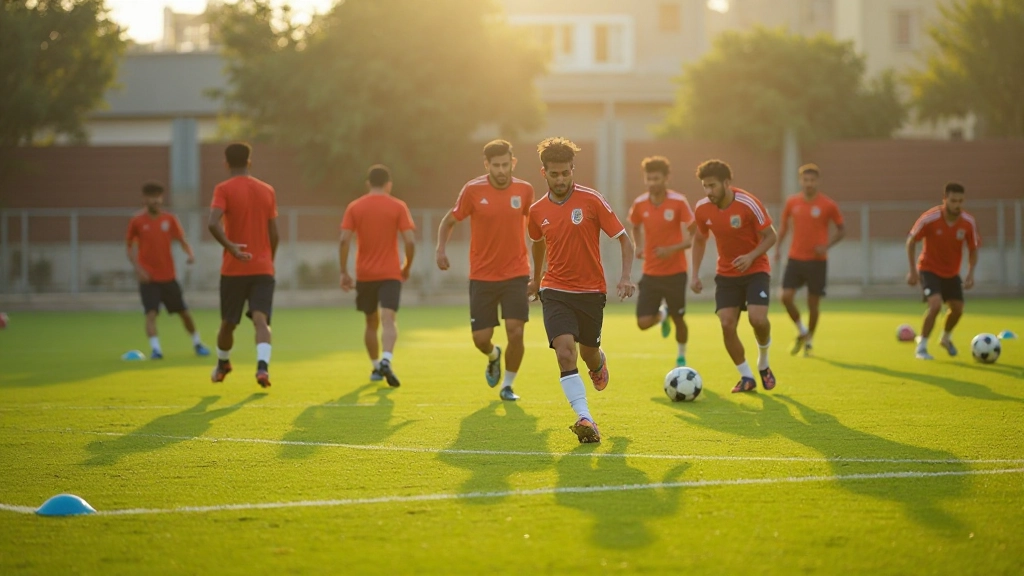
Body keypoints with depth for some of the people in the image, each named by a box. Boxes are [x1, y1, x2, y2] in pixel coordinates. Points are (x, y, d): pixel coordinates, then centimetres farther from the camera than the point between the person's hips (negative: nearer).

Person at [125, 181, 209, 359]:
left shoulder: (169, 219, 1)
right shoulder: (137, 221, -4)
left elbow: (182, 240, 3)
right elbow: (130, 247, 5)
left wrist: (190, 253, -18)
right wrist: (137, 268, -9)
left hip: (168, 276, 2)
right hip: (148, 277, -2)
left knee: (184, 312, 10)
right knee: (151, 313, -18)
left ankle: (197, 343, 27)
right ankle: (155, 348, -19)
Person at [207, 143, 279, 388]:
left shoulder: (224, 189, -3)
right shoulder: (267, 190, 8)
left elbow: (214, 223, -22)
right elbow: (274, 234, 10)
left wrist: (230, 246, -18)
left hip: (234, 269, -1)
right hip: (263, 268, 2)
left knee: (228, 322, 16)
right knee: (261, 319, -10)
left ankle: (223, 364, 36)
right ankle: (263, 365, -32)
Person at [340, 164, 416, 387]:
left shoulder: (354, 207, 3)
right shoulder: (398, 207, -1)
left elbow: (344, 241, -6)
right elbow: (410, 241, -7)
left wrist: (344, 272, 0)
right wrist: (407, 268, 8)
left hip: (364, 275, 2)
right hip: (391, 274, -2)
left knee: (371, 322, 18)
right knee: (389, 320, -12)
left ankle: (376, 367, 25)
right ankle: (386, 361, -34)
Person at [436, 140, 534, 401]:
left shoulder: (525, 190, -2)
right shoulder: (473, 190, -8)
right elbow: (449, 220, 2)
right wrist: (441, 248, -15)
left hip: (516, 274, 0)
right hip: (482, 276, 0)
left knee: (515, 332, -12)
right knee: (481, 338, -1)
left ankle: (507, 386, 10)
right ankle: (493, 356, 37)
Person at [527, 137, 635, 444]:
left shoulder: (592, 200, -10)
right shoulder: (537, 211, 1)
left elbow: (624, 239, -6)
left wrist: (625, 277, -20)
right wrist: (536, 278, 35)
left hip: (591, 291, -1)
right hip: (555, 291, 1)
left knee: (588, 353, 16)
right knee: (565, 351, -20)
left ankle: (599, 362, 55)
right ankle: (585, 419, -25)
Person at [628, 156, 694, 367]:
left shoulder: (678, 202, -13)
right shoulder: (640, 203, -3)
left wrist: (672, 249, -26)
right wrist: (639, 246, 2)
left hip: (675, 272, -3)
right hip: (651, 273, 3)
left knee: (678, 320, 7)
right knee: (643, 322, -7)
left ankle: (681, 356, 35)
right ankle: (663, 314, 29)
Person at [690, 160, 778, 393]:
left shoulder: (748, 203, -20)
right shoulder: (702, 209, -7)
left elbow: (770, 236, -12)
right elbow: (700, 240, 11)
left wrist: (751, 256, -29)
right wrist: (695, 274, 3)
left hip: (755, 270, -4)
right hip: (726, 274, 4)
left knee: (757, 319, -23)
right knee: (726, 324, -10)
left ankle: (763, 364, 8)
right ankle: (746, 377, 7)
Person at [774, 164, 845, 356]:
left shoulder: (828, 205, -6)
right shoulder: (792, 202, 2)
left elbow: (841, 229, 3)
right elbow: (784, 223, 17)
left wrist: (827, 245, -13)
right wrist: (778, 246, 6)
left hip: (817, 260, -2)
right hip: (795, 258, 2)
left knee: (813, 303, 3)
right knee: (786, 297, -11)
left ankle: (809, 340, 22)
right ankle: (801, 331, 13)